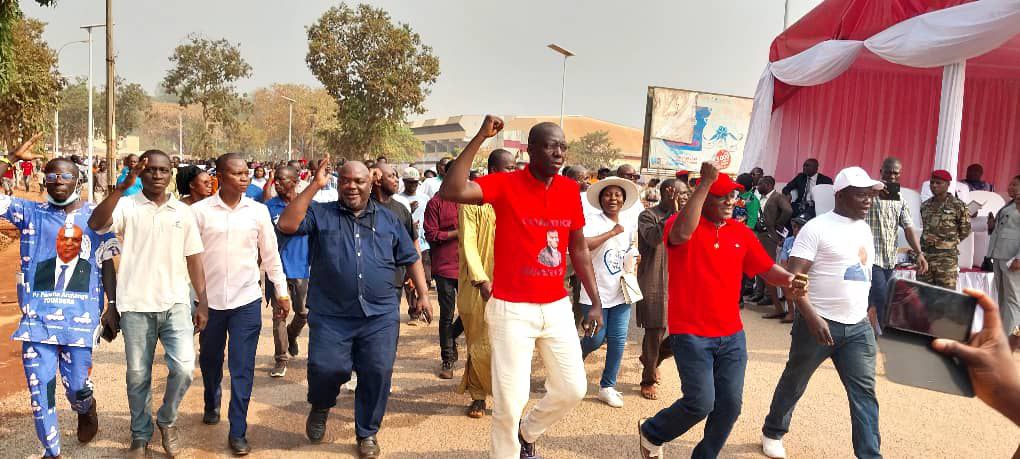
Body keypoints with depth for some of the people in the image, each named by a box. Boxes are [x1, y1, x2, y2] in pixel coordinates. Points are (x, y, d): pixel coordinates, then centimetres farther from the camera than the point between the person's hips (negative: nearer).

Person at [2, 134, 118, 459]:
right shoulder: (31, 212, 4)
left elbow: (107, 265, 6)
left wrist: (114, 308, 4)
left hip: (80, 317, -1)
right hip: (37, 317, 1)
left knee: (77, 386, 4)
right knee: (40, 389, 6)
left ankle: (86, 410, 41)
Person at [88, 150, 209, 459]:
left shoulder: (184, 212, 7)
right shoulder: (127, 206, -1)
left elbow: (194, 259, 9)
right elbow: (96, 224, -20)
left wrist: (203, 302, 5)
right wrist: (122, 187, -28)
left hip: (175, 303, 1)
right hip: (136, 305, -1)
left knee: (184, 367, -9)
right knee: (137, 375, 9)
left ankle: (167, 419, 19)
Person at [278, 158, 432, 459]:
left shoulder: (388, 219, 13)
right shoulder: (320, 214, 5)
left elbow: (411, 258, 17)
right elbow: (286, 225, -12)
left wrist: (422, 294, 9)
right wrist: (314, 186, -13)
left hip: (380, 316, 2)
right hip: (331, 316, -1)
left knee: (378, 373, 1)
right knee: (326, 369, -9)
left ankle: (367, 433, 23)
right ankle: (320, 407, 27)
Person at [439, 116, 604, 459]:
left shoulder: (570, 190, 4)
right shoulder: (504, 185, -11)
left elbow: (579, 249, 12)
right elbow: (450, 191, -28)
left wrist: (595, 302, 11)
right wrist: (480, 137, -27)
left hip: (557, 307, 5)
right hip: (512, 309, -5)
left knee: (573, 389, 12)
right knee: (510, 401, 1)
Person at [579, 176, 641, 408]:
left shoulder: (627, 229, 12)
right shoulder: (593, 221, -9)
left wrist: (629, 278, 8)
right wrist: (612, 232, -24)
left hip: (620, 295, 6)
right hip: (596, 293, -5)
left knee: (618, 340, 3)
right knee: (596, 338, -1)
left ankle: (607, 386, 17)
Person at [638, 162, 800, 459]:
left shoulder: (741, 233, 8)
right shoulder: (682, 223, -9)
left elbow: (768, 269, 9)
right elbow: (681, 234, -33)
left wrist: (789, 279, -15)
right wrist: (705, 183, -34)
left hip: (732, 335, 6)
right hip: (691, 334, -6)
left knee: (730, 403, 7)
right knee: (701, 403, -8)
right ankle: (651, 432, 21)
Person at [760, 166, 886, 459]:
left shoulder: (864, 228, 11)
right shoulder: (817, 228, -12)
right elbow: (793, 277, -18)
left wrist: (866, 314, 18)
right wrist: (812, 317, -27)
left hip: (858, 326, 6)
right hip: (820, 323, -5)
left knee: (864, 392, -1)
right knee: (794, 383, 12)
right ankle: (773, 433, 33)